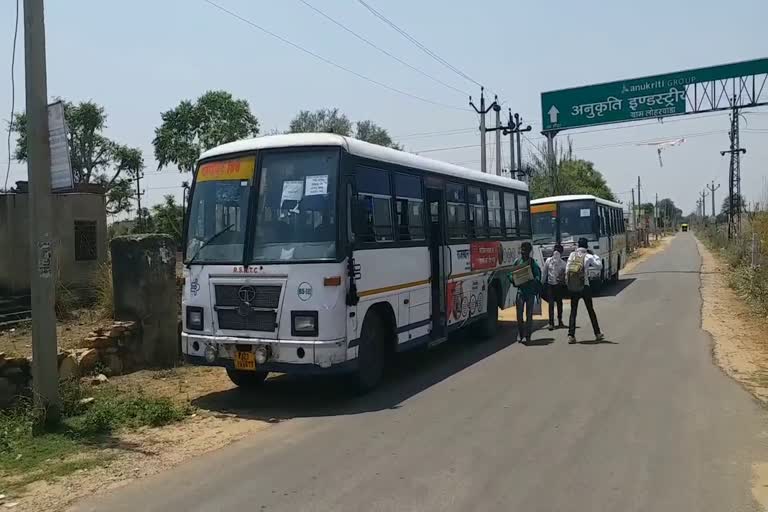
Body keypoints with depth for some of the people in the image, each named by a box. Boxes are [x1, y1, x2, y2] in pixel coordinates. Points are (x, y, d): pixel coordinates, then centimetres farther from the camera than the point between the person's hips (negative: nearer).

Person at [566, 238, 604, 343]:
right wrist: (594, 255, 12)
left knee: (573, 311, 7)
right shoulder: (588, 256, -5)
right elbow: (599, 266, 5)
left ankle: (571, 336, -1)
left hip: (572, 288, 2)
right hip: (584, 287, -2)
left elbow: (567, 270, 1)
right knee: (591, 310, 12)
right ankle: (597, 334, 18)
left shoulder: (572, 255, 2)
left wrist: (568, 283, 10)